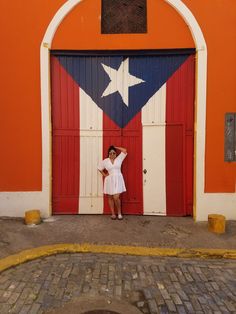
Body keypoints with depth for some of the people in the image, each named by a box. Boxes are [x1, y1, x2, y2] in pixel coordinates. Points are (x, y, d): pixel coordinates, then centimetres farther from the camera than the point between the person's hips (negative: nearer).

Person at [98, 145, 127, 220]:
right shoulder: (105, 161, 1)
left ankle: (119, 213, 11)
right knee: (110, 197, 9)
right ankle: (113, 213, 21)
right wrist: (104, 175, 3)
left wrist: (115, 147, 1)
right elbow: (99, 168, 12)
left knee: (116, 197, -10)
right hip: (109, 180, 2)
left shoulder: (119, 158, 1)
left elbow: (124, 150, -6)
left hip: (118, 180, -1)